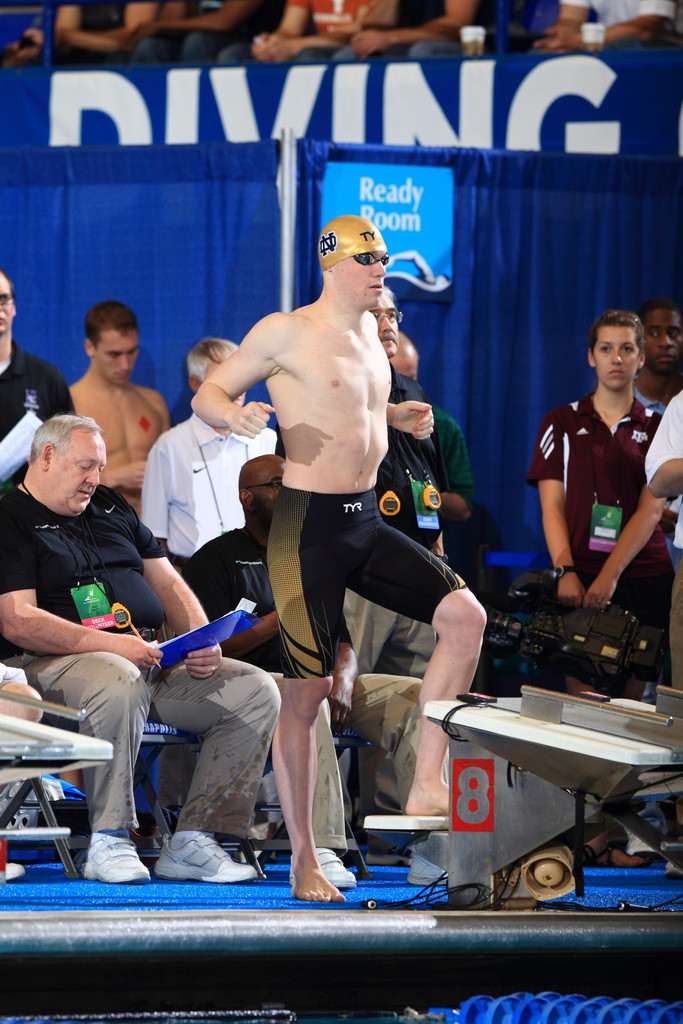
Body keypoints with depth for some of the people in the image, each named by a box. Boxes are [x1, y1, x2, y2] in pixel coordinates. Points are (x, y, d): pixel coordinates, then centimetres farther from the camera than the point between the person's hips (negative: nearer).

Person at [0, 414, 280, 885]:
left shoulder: (111, 507, 24)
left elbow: (168, 583, 25)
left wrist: (203, 641, 4)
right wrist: (111, 643, -22)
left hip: (154, 659, 7)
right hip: (59, 662, -7)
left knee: (256, 691, -10)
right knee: (121, 683, -41)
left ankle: (193, 841, -16)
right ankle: (110, 841, -28)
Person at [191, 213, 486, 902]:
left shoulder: (368, 332, 13)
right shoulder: (285, 333, -9)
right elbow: (206, 393, -3)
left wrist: (397, 417, 13)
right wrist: (234, 414, -25)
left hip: (367, 521, 7)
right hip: (309, 526, -7)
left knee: (464, 614, -9)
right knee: (306, 690, -4)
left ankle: (425, 786, -4)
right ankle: (303, 861, 4)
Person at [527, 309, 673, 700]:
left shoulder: (656, 428, 10)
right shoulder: (563, 423, 10)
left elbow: (650, 511, 0)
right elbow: (552, 506, 3)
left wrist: (610, 574, -13)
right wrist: (565, 572, -13)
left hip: (643, 577, 1)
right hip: (582, 576, -1)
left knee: (631, 702, -2)